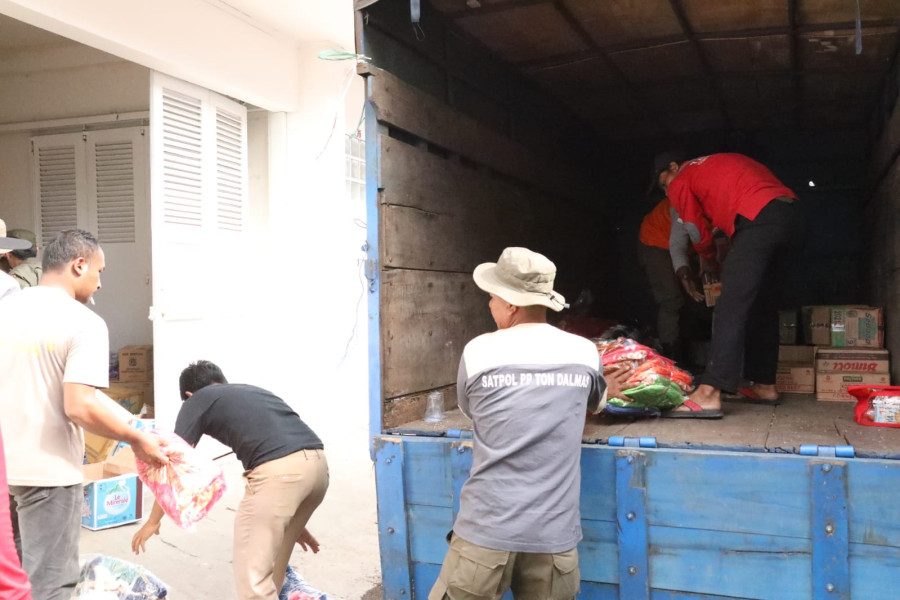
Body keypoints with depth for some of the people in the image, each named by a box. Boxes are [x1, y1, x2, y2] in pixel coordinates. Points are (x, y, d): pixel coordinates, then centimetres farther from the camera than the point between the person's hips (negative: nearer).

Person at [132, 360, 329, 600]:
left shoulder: (196, 402, 20)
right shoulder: (252, 392, 36)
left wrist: (153, 521, 34)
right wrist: (294, 523, 46)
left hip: (279, 471, -7)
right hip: (318, 463, 7)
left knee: (252, 572, 7)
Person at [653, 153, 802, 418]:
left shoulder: (680, 181, 12)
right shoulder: (721, 161, 34)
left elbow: (700, 234, 14)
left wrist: (709, 261, 34)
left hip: (759, 219, -8)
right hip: (792, 215, 8)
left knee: (731, 306, -15)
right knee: (764, 305, 16)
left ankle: (709, 394, -23)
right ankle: (765, 384, 21)